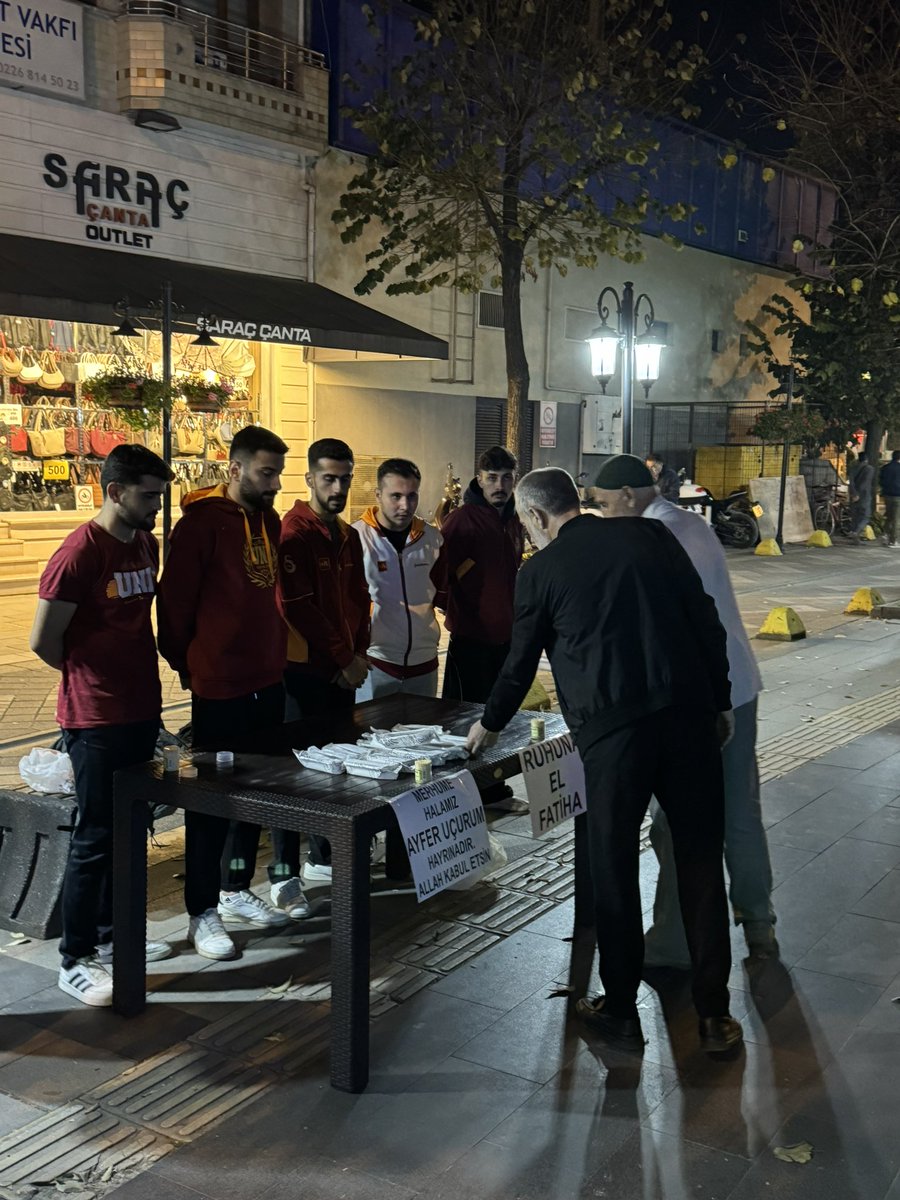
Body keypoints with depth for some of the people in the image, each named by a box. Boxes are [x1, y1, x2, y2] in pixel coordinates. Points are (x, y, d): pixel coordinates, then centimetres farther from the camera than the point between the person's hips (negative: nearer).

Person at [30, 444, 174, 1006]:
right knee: (95, 838, 0)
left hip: (142, 712, 8)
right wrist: (92, 677, 1)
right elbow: (44, 640, -13)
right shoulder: (80, 553, -17)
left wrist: (137, 676, 11)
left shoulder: (148, 546, 8)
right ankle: (76, 960, 12)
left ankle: (112, 933, 31)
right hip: (97, 720, -8)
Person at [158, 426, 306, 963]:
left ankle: (236, 890, 31)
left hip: (267, 679, 7)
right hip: (219, 685, -7)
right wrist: (187, 664, -4)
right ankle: (202, 913, 13)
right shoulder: (202, 522, -13)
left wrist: (277, 649, 12)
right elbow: (175, 601, -12)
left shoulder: (270, 520, 9)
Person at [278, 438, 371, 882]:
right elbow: (296, 606, -18)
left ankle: (324, 858, 26)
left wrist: (358, 654, 3)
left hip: (343, 671, 8)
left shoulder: (348, 536, 13)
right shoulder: (294, 533, -12)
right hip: (303, 668, -8)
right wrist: (343, 657, -14)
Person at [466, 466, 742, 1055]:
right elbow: (706, 621, 5)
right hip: (689, 713, 3)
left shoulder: (540, 571, 3)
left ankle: (621, 1010, 22)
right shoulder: (651, 536, 8)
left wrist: (489, 724, 28)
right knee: (701, 862, 10)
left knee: (614, 869, 11)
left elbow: (521, 664, 11)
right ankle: (715, 1014, 17)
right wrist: (721, 702, 13)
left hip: (611, 730, -2)